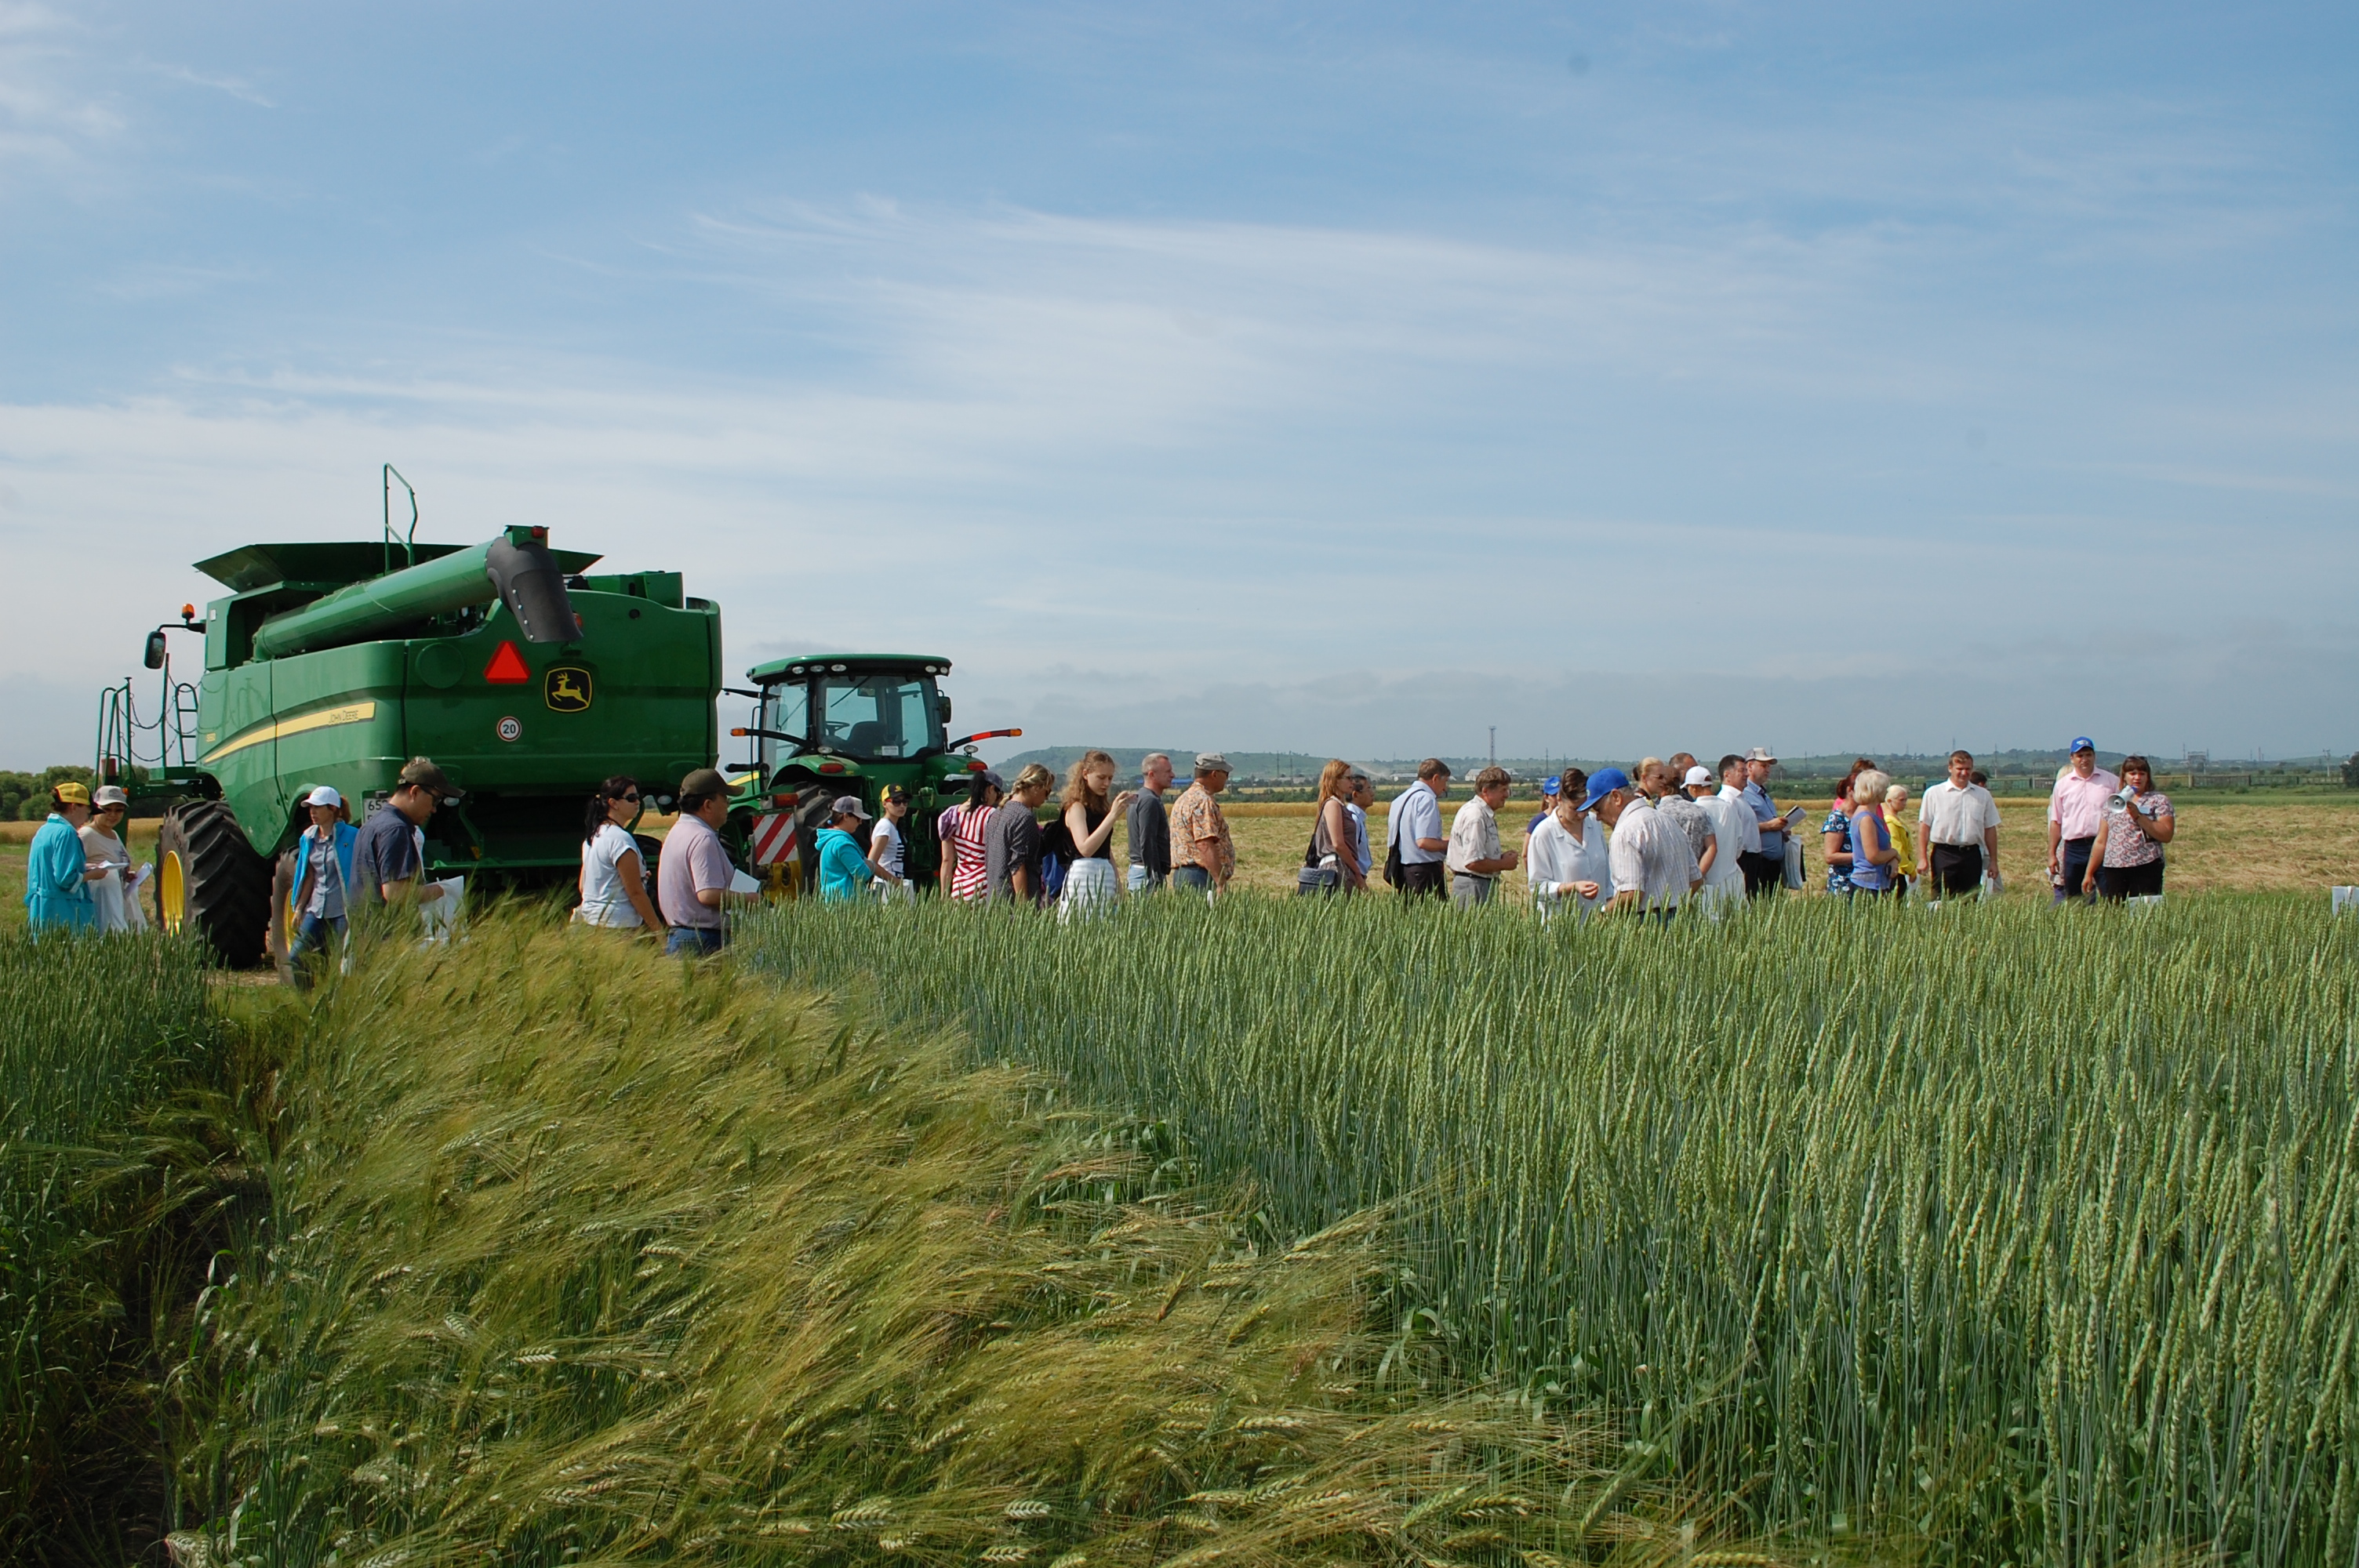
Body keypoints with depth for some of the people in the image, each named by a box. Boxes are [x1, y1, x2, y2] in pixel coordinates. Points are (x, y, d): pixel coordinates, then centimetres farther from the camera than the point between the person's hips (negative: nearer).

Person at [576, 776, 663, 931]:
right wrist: (658, 930, -12)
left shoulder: (593, 835, 13)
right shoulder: (620, 838, -14)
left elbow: (583, 886, 18)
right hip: (619, 926, -10)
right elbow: (635, 892, -16)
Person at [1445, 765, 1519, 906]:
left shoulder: (1485, 814, 15)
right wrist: (1504, 864, -10)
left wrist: (1501, 856, 7)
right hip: (1473, 887, -10)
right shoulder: (1475, 816, -18)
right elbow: (1473, 862, -23)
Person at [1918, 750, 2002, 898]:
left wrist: (1993, 861, 11)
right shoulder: (1934, 793, 2)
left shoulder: (1983, 795, 11)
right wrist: (1922, 858, -7)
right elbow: (1924, 826, 0)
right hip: (1944, 854, -3)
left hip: (1972, 854, 3)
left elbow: (1990, 829, 14)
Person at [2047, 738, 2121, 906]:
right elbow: (2056, 822, 12)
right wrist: (2052, 854, 9)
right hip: (2074, 848, 2)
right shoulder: (2062, 785, 10)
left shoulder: (2111, 781, 6)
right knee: (2073, 901, 5)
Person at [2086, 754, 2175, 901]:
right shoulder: (2114, 802, 16)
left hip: (2146, 868, -3)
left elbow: (2167, 835, -8)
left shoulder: (2159, 801, 6)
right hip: (2113, 868, 3)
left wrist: (2138, 816, -13)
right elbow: (2101, 842, 16)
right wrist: (2089, 873, 12)